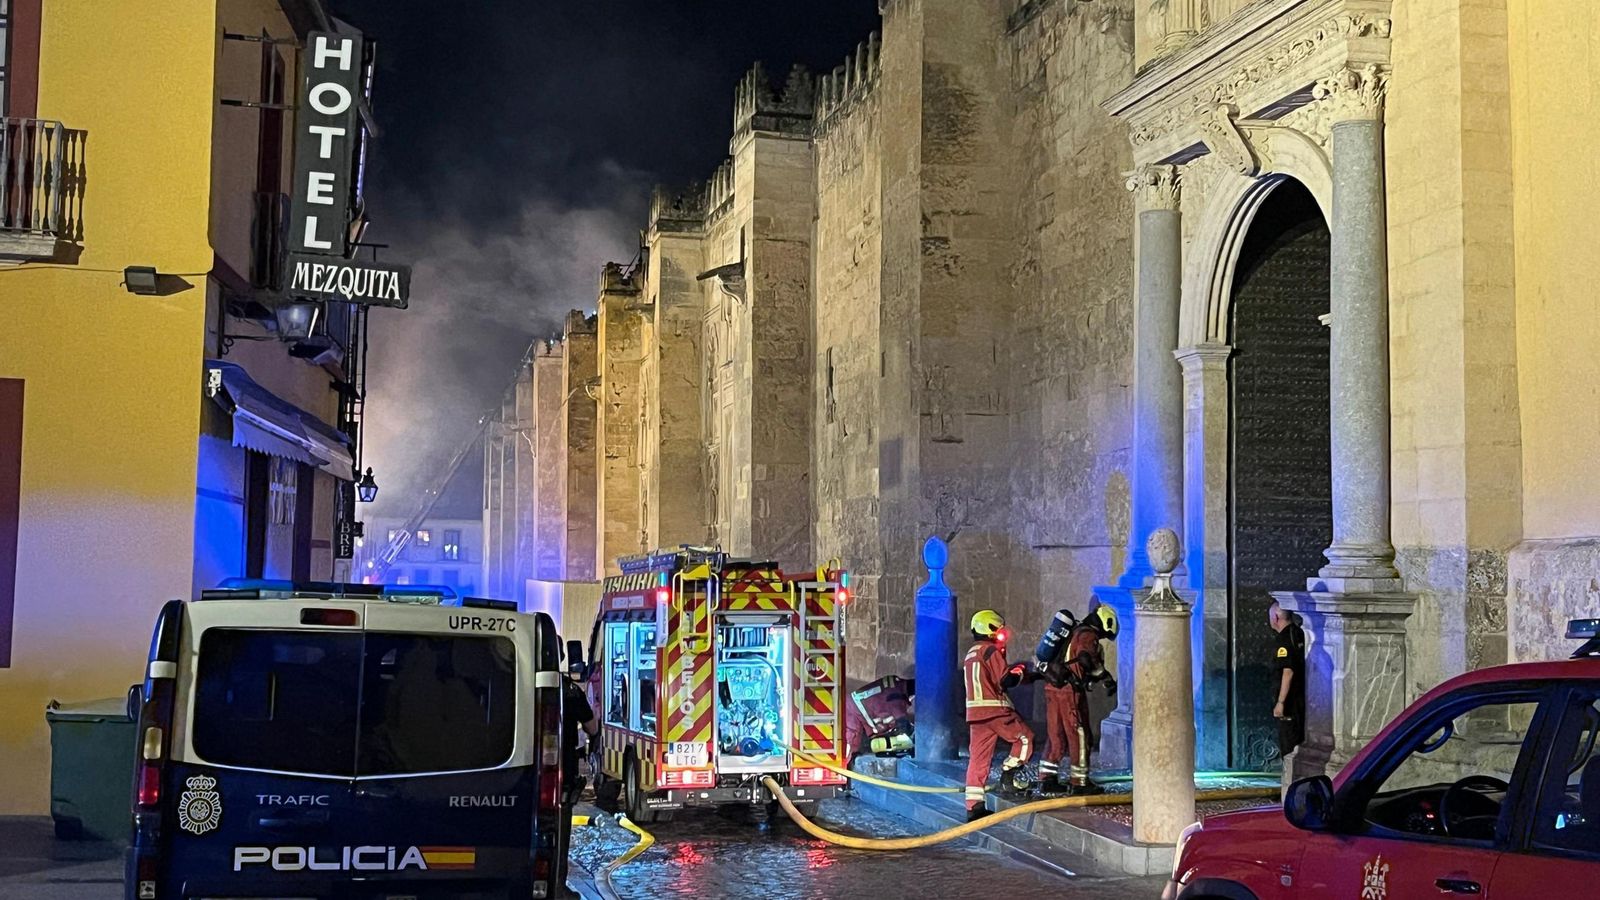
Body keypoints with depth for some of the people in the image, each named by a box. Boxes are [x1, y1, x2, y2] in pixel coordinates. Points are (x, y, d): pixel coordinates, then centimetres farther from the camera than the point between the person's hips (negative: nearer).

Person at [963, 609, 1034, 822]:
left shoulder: (970, 655, 20)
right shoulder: (991, 651, -7)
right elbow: (1004, 681, -13)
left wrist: (1011, 670, 21)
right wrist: (1019, 673, 6)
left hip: (975, 712, 8)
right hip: (995, 710, -8)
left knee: (978, 757, 5)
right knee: (1025, 738, 9)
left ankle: (973, 806, 1)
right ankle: (1008, 775, -1)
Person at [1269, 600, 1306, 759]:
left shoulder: (1284, 640, -17)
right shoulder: (1300, 634, 10)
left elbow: (1288, 672, -23)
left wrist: (1280, 702, -22)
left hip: (1291, 700, -9)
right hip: (1303, 697, 9)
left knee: (1289, 746, -3)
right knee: (1300, 741, 15)